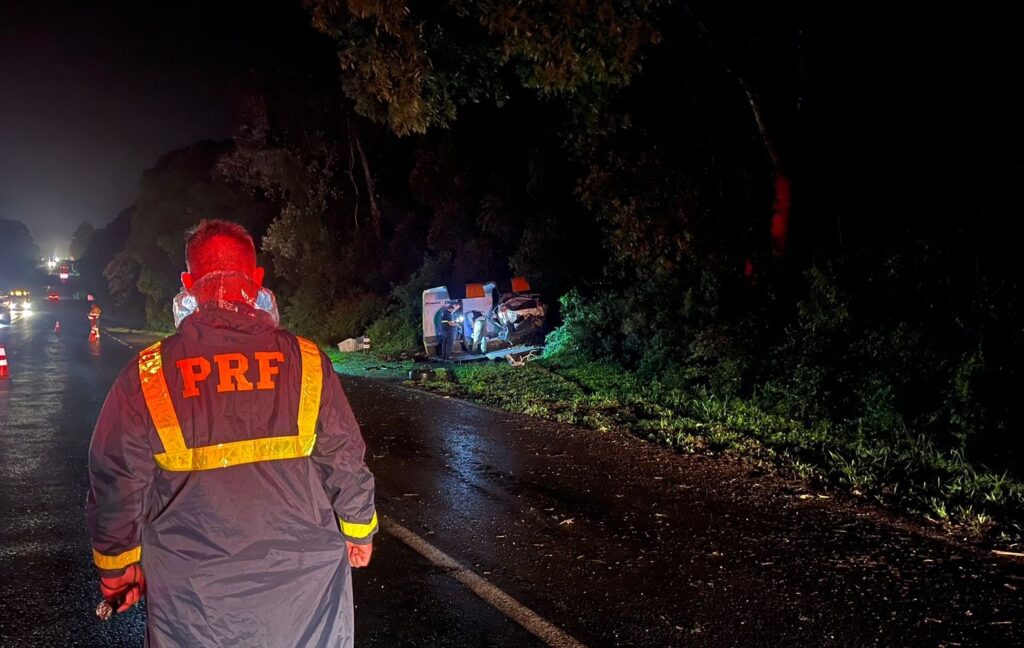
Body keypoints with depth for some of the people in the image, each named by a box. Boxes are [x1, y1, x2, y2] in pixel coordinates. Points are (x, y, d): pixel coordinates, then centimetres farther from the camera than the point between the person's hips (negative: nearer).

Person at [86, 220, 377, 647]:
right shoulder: (306, 362, -8)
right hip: (304, 580, 0)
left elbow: (116, 481, -2)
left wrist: (117, 565, 14)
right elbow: (345, 462, -3)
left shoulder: (146, 376, -8)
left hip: (191, 596, 0)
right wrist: (359, 531, 13)